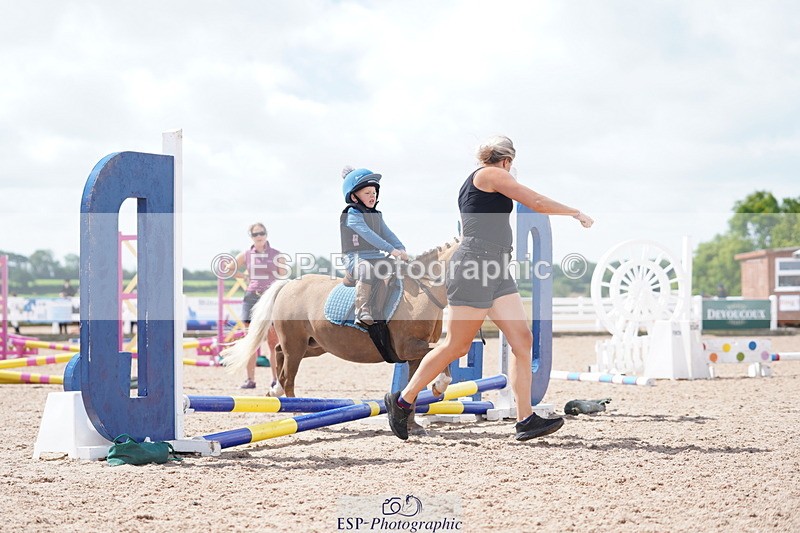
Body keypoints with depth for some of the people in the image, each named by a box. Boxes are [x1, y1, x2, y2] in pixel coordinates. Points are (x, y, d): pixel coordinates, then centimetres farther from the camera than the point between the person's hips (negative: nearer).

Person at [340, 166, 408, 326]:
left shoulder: (377, 215, 21)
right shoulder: (352, 214, -7)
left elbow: (388, 234, 13)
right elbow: (368, 234, -20)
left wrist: (401, 249, -8)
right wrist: (391, 249, -27)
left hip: (376, 257, 9)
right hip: (356, 258, -8)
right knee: (367, 270, -41)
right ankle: (362, 311, -45)